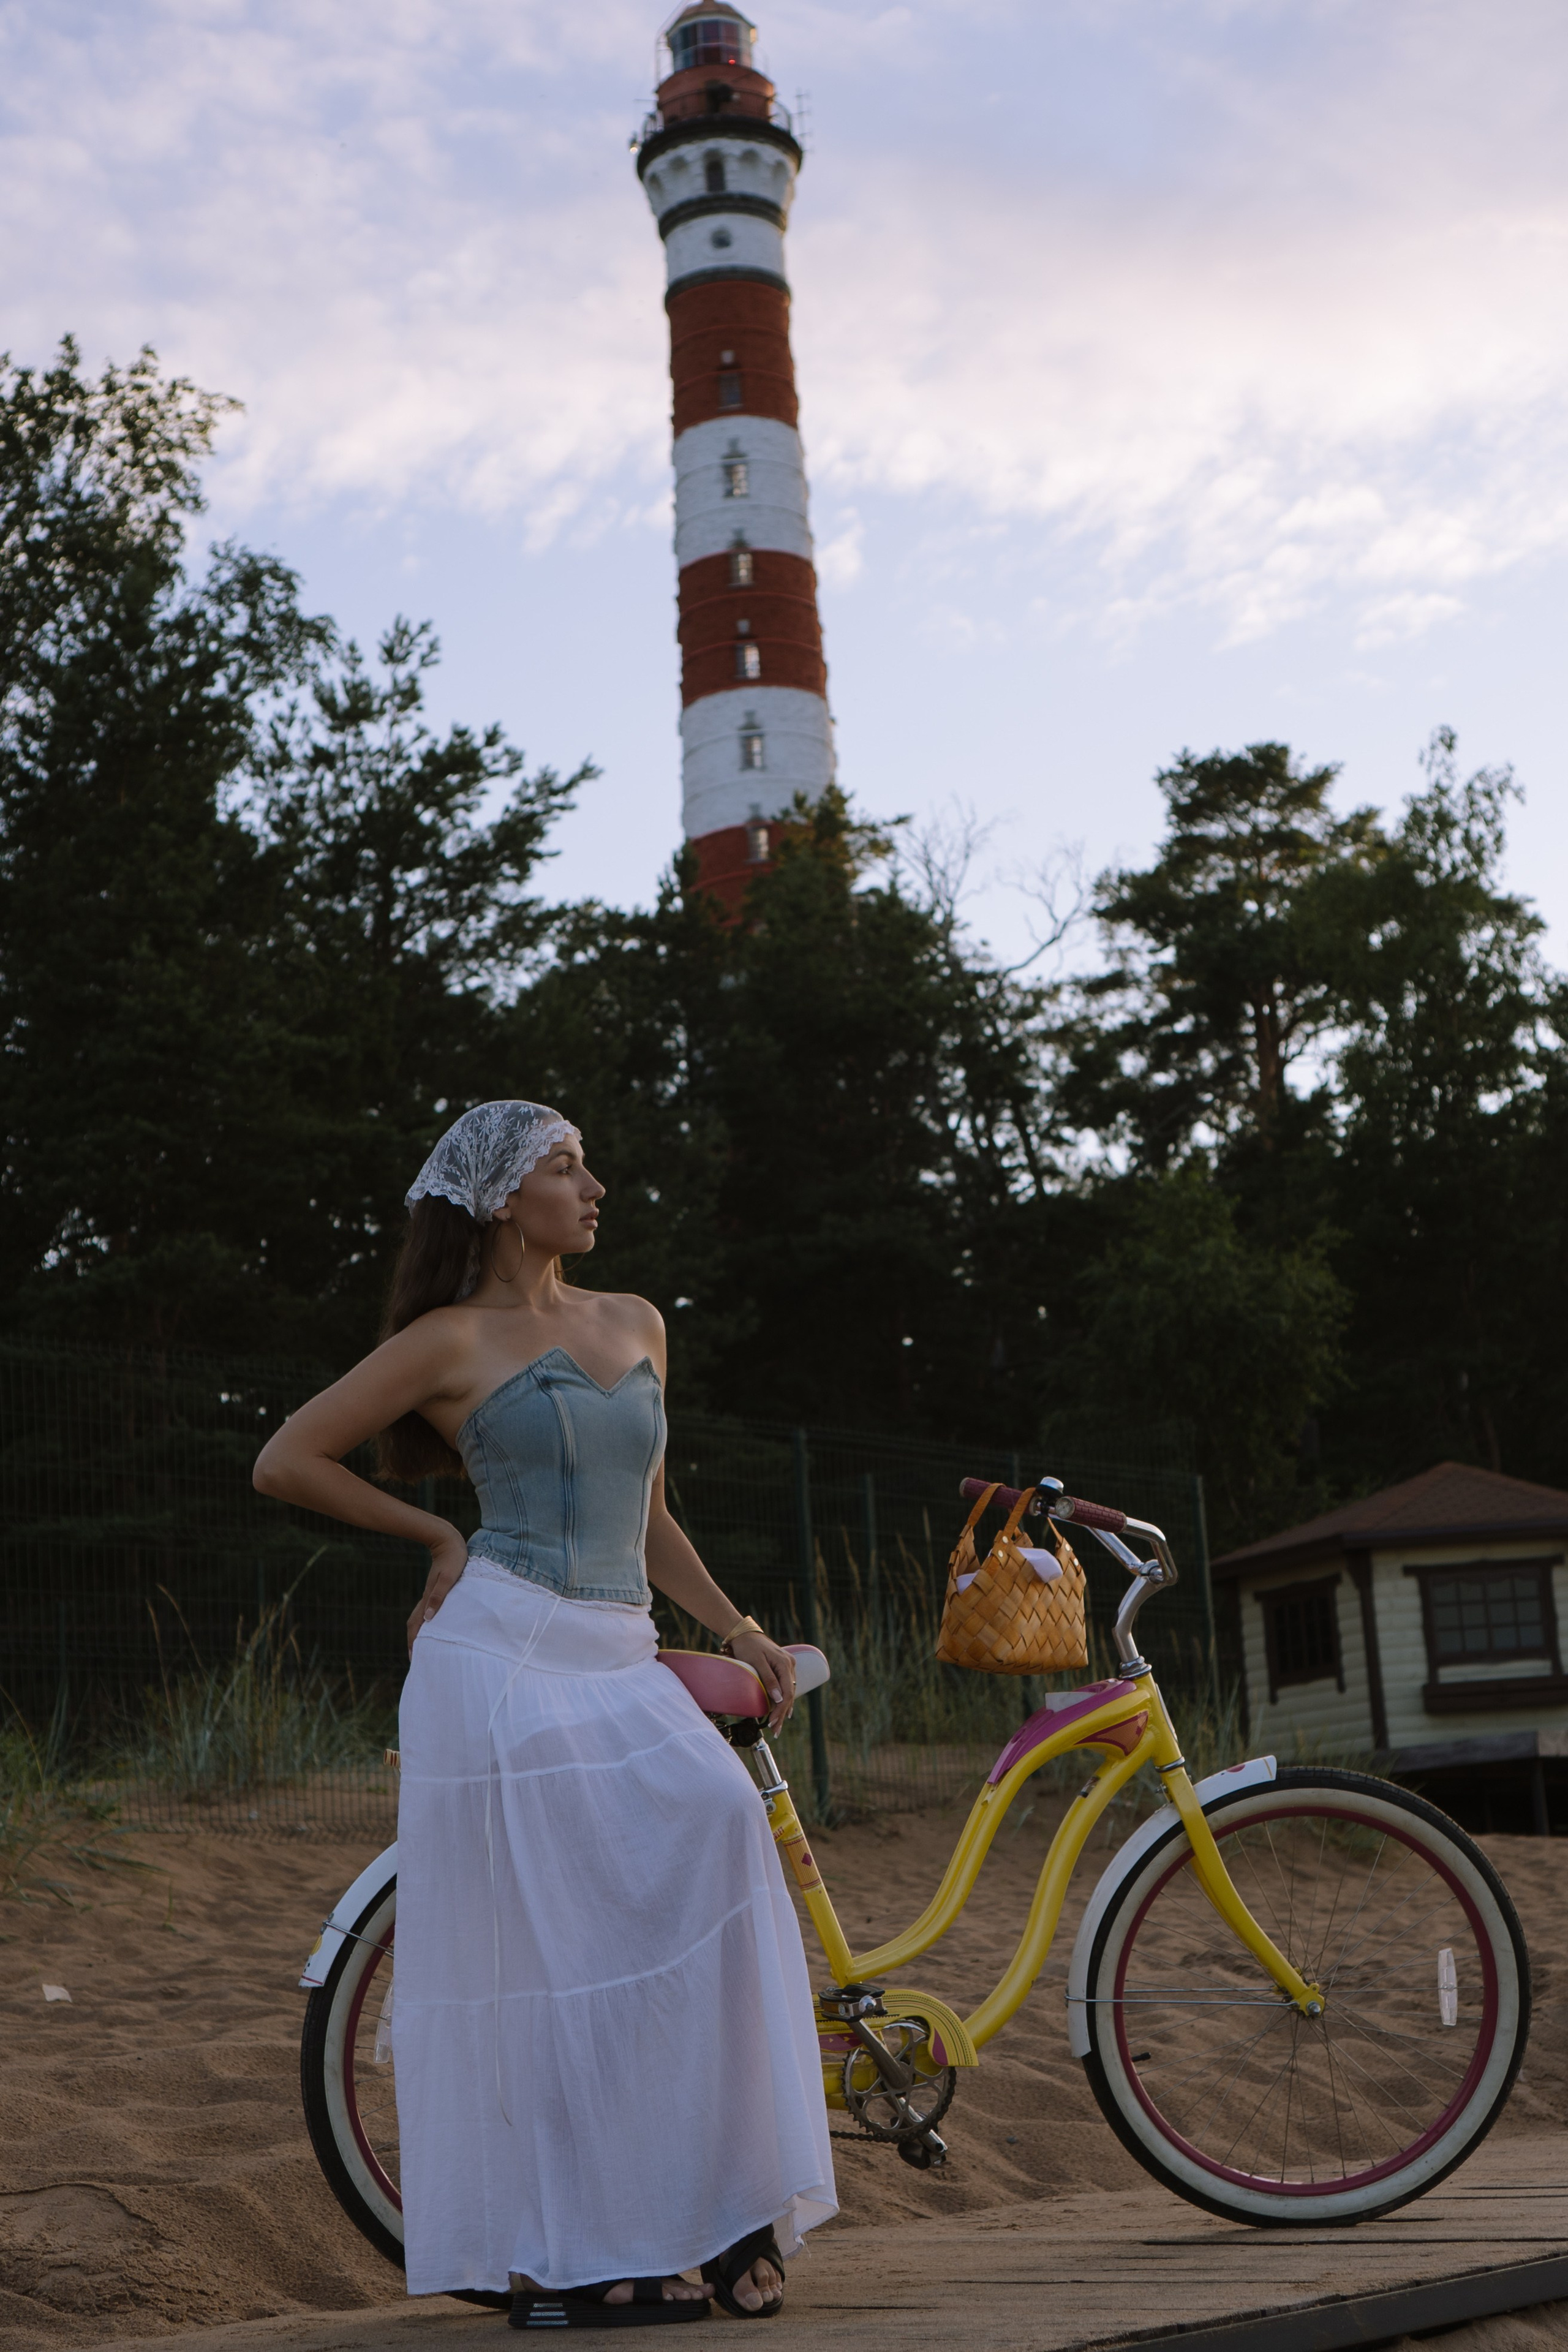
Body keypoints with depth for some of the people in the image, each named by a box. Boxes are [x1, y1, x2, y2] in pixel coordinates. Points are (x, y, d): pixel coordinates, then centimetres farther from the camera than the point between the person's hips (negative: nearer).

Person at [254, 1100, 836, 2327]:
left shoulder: (637, 1325, 18)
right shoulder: (453, 1339, 1)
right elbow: (286, 1459, 3)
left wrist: (741, 1629, 14)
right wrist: (440, 1536, 5)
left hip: (621, 1666, 5)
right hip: (503, 1654, -5)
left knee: (690, 1904, -8)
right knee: (539, 1951, -5)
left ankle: (717, 2216, 1)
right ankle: (553, 2252, 4)